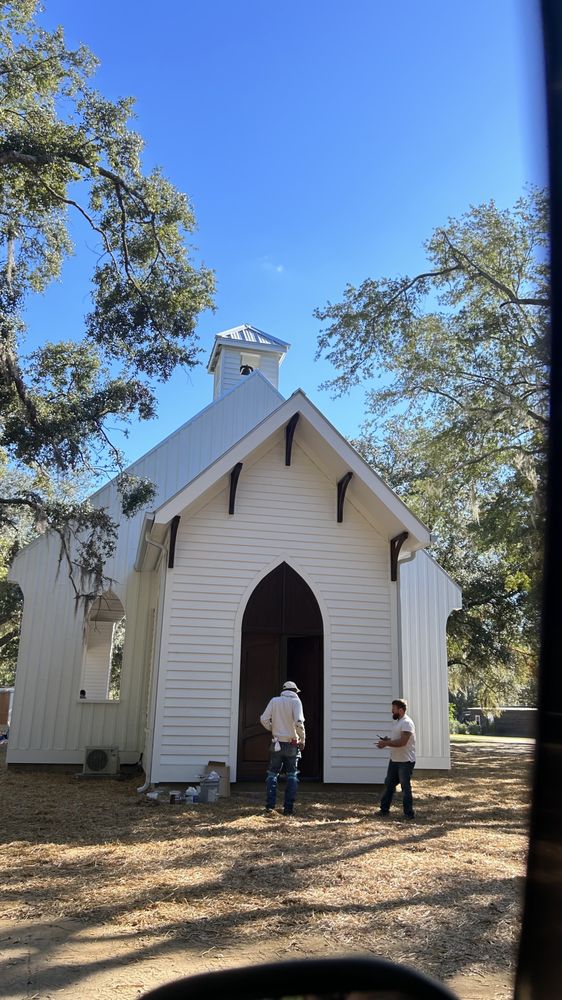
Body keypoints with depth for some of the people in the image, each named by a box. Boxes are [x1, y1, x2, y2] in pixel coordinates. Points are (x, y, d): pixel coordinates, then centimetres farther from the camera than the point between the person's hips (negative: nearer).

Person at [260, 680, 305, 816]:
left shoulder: (274, 701, 1)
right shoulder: (296, 701, -7)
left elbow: (264, 719, -5)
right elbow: (299, 722, -19)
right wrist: (302, 739, -8)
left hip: (277, 743, 2)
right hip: (292, 744, -2)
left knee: (272, 774, 12)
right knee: (292, 776, 9)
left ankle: (270, 806, 7)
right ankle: (288, 808, 6)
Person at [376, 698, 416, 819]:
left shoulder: (407, 723, -20)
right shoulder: (396, 721, 12)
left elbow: (402, 742, -28)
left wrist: (386, 743, -21)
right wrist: (386, 740, 2)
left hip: (405, 761, -10)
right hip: (394, 760, 10)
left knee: (405, 787, 0)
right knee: (388, 784, 14)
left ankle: (409, 814, 11)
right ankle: (384, 809, 24)